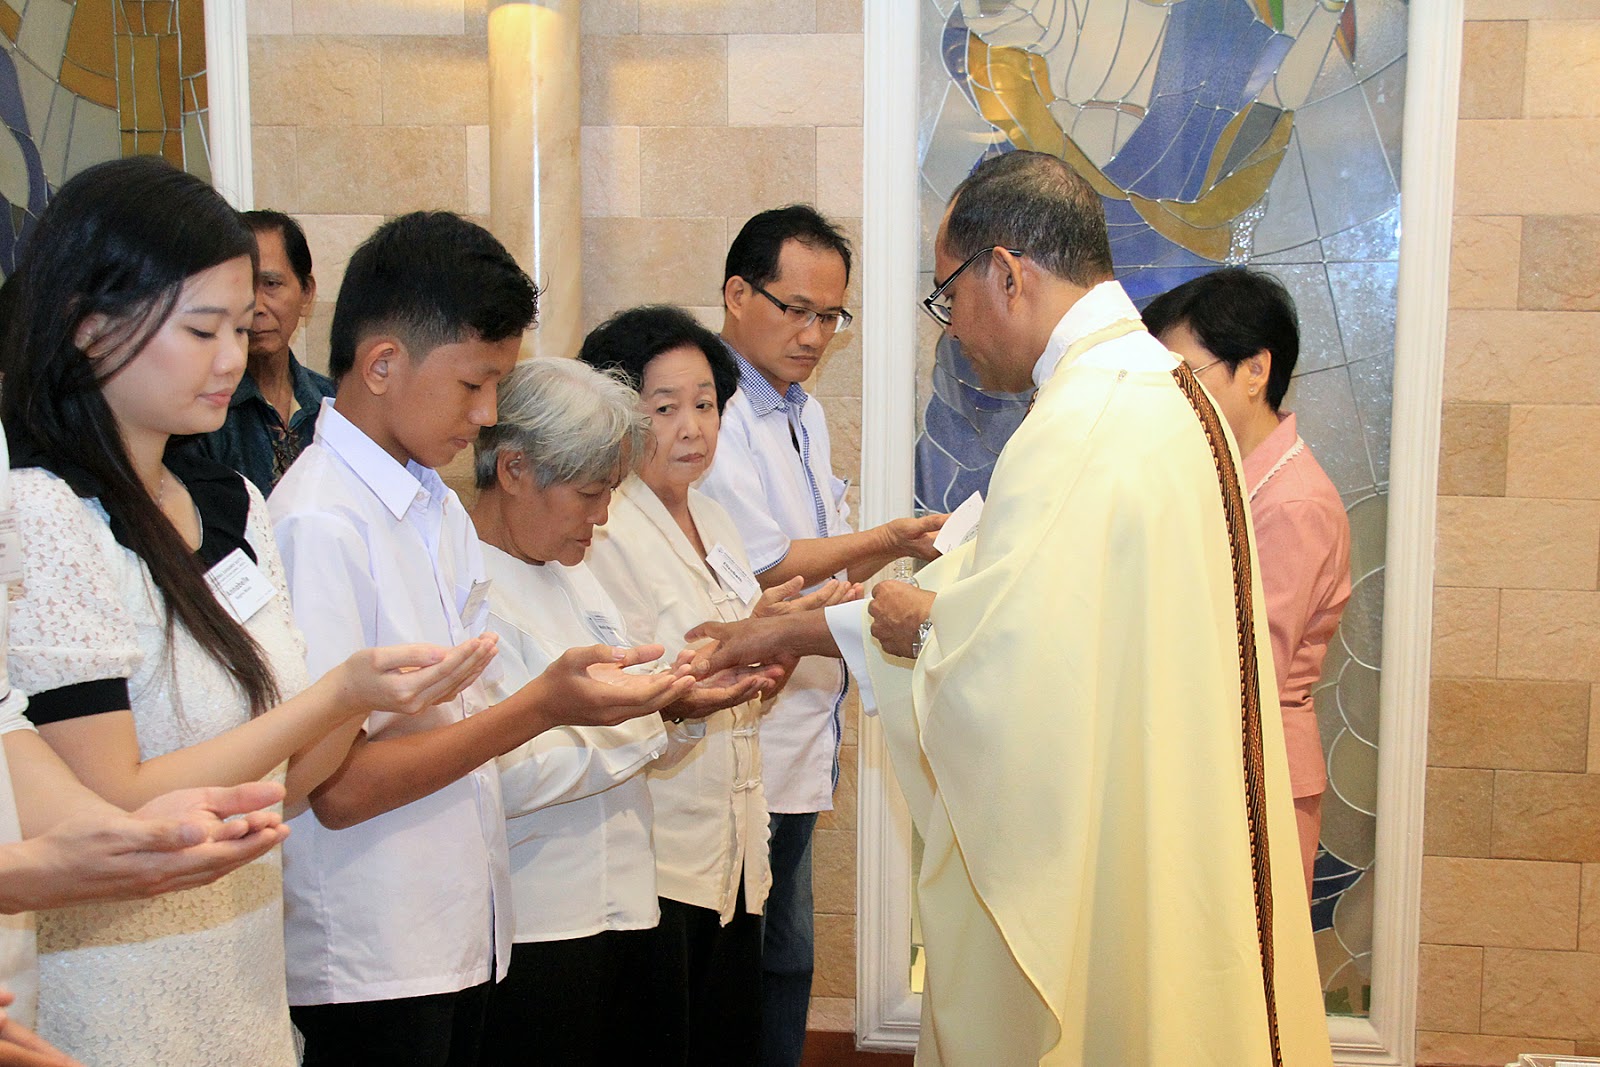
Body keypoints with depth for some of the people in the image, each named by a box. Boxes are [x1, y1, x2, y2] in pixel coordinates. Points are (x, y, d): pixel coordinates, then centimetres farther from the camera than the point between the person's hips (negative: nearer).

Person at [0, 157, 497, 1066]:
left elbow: (277, 785, 6)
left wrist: (384, 690, -12)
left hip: (248, 982, 7)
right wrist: (337, 694, -20)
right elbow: (107, 815, -19)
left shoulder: (236, 507, 6)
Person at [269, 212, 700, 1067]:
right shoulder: (319, 524, -18)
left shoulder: (438, 505, 10)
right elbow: (340, 786, -20)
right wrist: (542, 707, -21)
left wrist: (577, 686, -1)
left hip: (461, 933, 8)